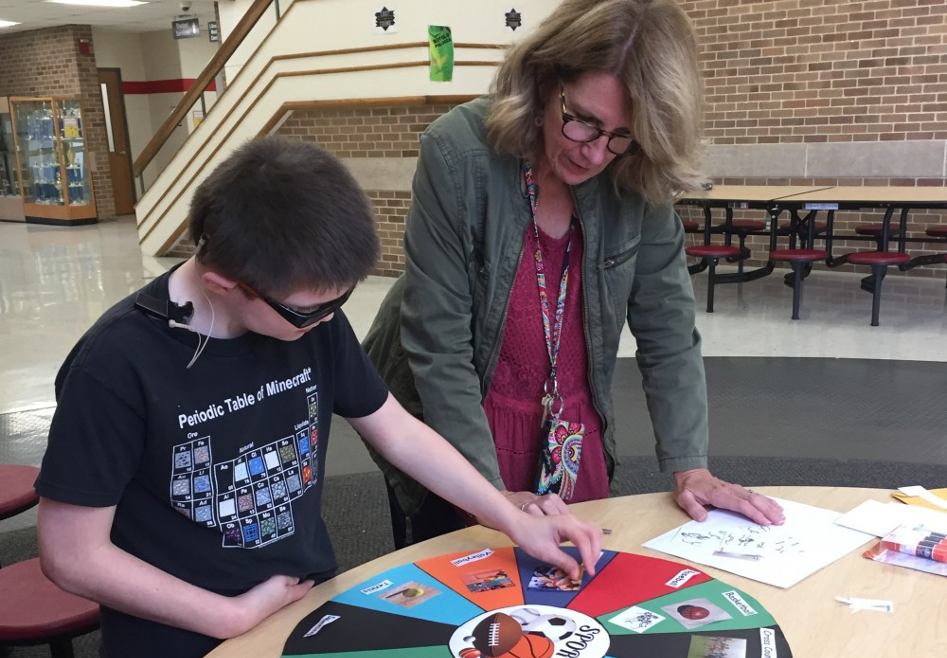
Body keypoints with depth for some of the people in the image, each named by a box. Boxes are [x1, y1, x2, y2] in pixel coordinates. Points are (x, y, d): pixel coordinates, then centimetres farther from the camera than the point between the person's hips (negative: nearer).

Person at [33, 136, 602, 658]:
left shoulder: (312, 316, -8)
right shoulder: (118, 366, -22)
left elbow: (400, 434, 2)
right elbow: (72, 555, -15)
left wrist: (516, 523, -3)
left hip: (317, 607, 4)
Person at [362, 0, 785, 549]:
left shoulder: (639, 180, -13)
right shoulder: (459, 154, -25)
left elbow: (669, 331, -6)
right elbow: (437, 342, -24)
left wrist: (691, 466, -12)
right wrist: (491, 490, -23)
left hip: (574, 445, 4)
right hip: (451, 443, -3)